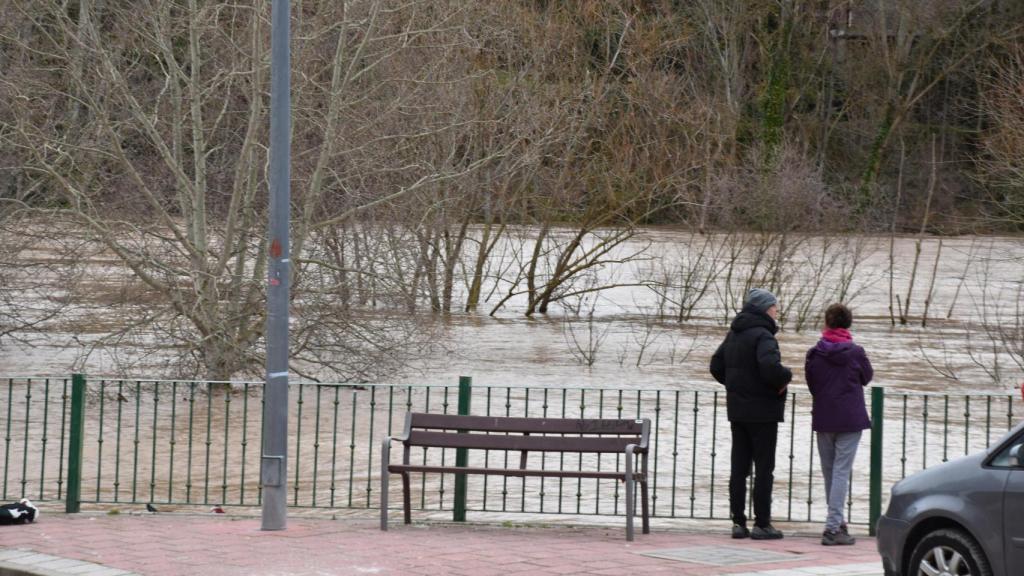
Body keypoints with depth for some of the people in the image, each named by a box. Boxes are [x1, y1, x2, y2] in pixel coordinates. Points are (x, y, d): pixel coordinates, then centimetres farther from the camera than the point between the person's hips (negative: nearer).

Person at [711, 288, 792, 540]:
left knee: (739, 467, 10)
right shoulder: (762, 335, -16)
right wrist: (786, 377, -11)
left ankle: (738, 522, 10)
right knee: (764, 467, 0)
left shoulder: (733, 335, 10)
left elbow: (716, 367, 15)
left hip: (738, 411, 7)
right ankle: (762, 524, 0)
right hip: (763, 411, -7)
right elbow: (770, 367, -30)